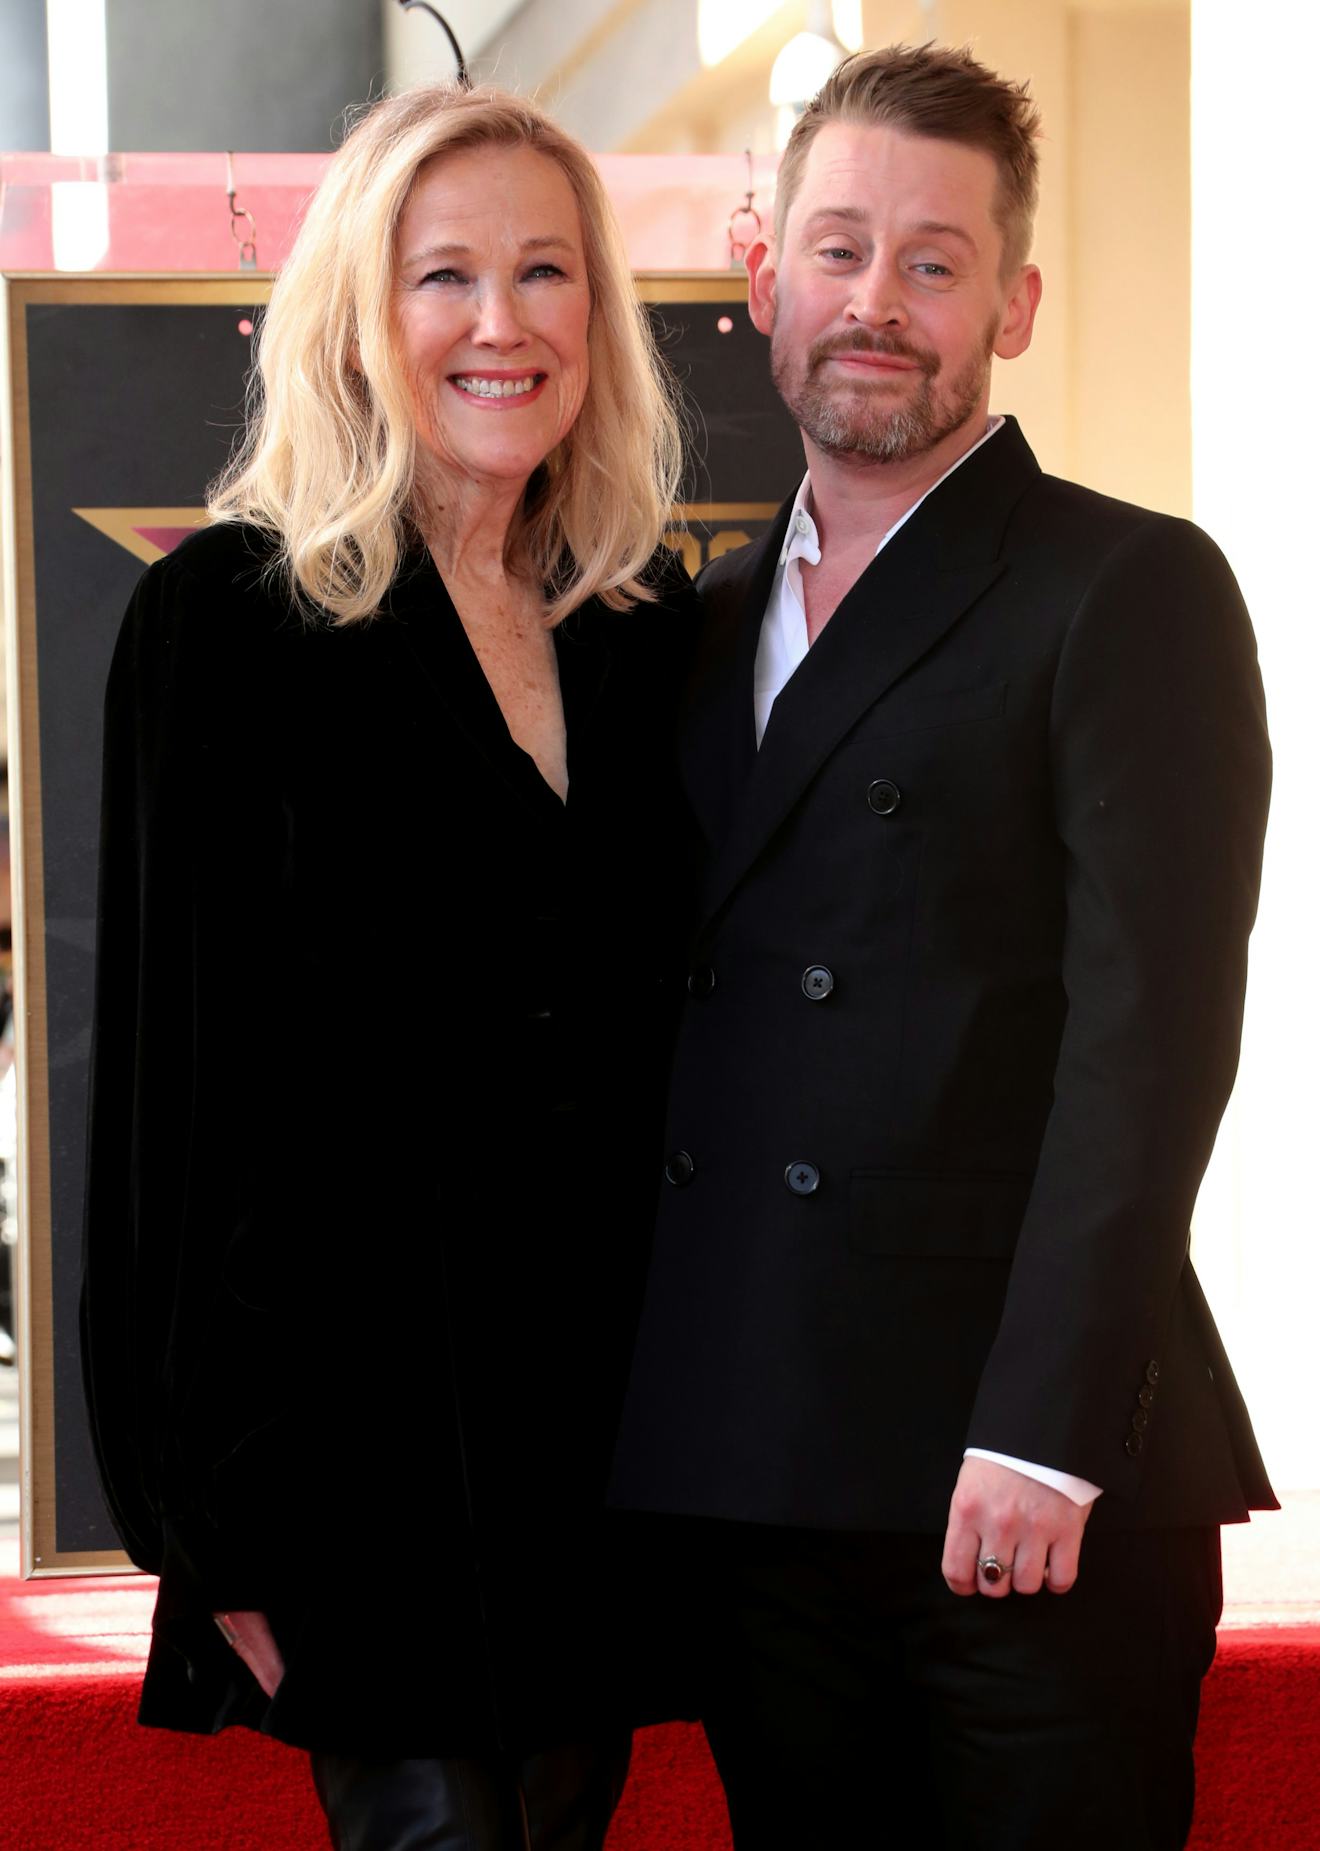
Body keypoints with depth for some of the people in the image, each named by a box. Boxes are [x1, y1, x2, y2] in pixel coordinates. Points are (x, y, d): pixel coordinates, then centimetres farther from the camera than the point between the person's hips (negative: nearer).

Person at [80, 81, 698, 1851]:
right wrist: (219, 1502, -10)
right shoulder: (230, 618, -5)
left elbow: (666, 1023, 14)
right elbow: (178, 1062, -7)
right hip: (366, 1417, -5)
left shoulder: (652, 624, 10)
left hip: (609, 1401, 5)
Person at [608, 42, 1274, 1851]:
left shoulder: (1131, 590, -3)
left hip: (1036, 1490, -5)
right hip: (748, 1478, 6)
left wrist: (1048, 1430, -18)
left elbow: (1153, 1026, -11)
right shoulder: (714, 620, 18)